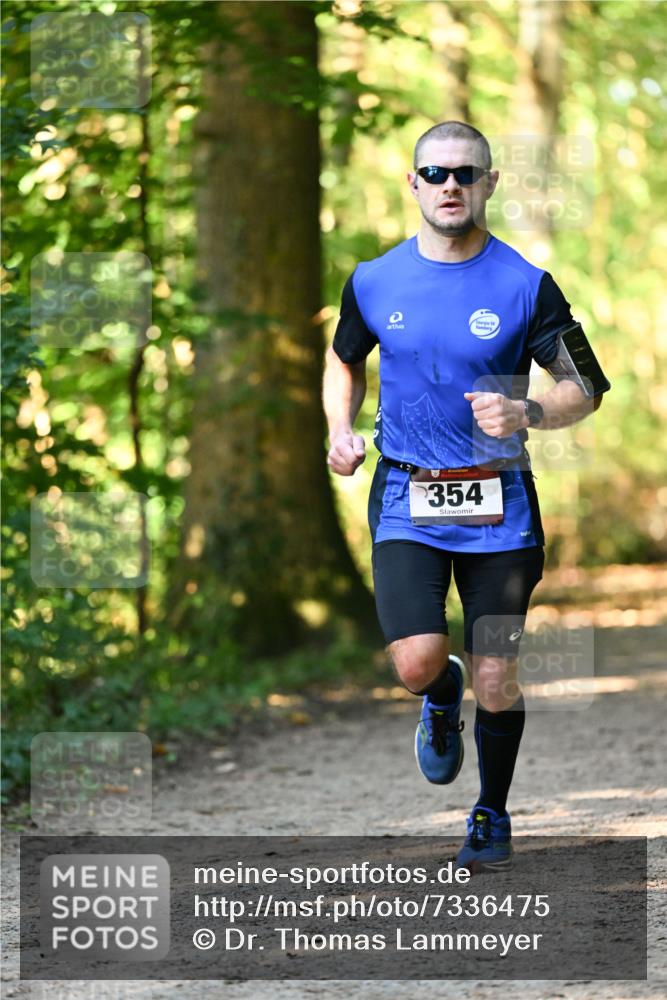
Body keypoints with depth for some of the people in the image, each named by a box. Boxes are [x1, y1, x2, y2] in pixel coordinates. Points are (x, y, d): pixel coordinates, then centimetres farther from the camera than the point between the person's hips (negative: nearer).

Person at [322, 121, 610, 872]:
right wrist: (341, 430, 4)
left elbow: (586, 388, 1)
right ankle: (441, 698, 22)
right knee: (417, 662, -16)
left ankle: (492, 817, 25)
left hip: (499, 504, -1)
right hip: (406, 500, 1)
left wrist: (524, 413, -18)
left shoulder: (525, 286, -4)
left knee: (495, 679, 1)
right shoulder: (374, 282, 3)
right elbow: (344, 359, 22)